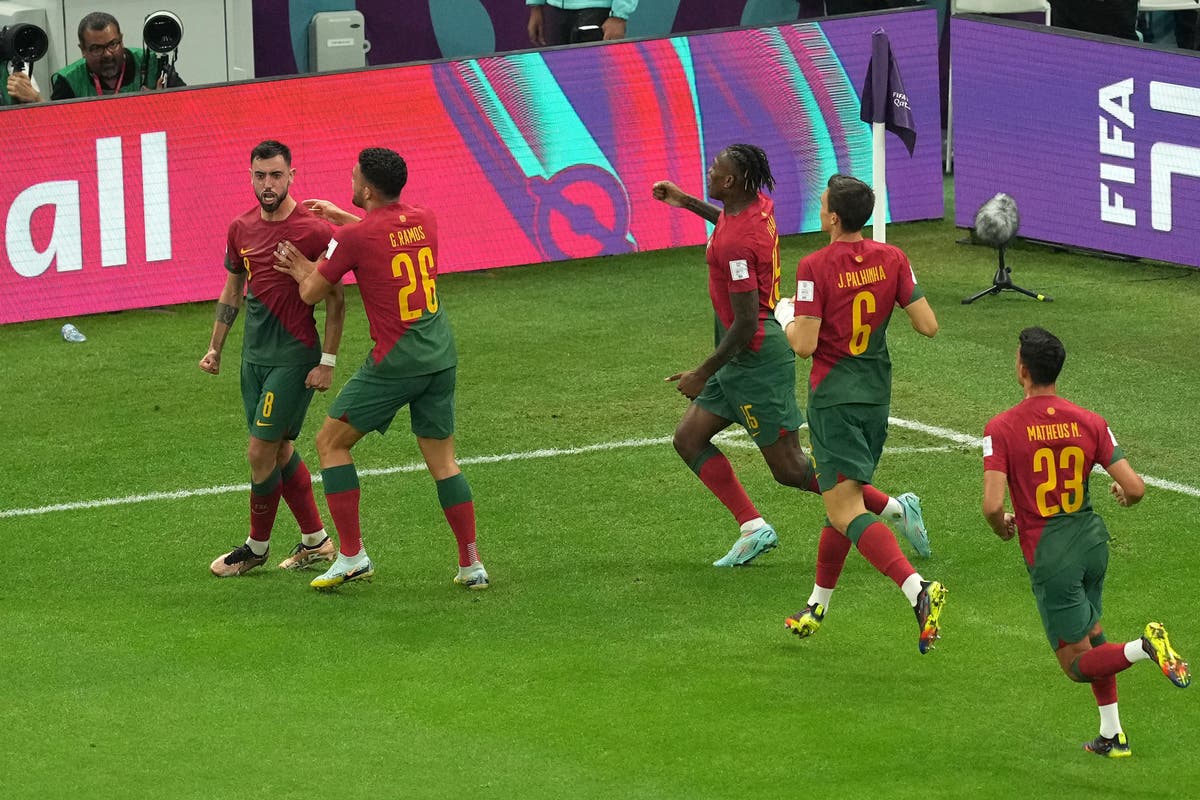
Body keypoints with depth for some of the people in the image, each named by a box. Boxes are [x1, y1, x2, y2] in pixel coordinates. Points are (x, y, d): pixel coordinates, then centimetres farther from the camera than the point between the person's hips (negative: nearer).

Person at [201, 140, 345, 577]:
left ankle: (257, 546, 10)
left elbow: (335, 300, -9)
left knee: (261, 451, -6)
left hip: (294, 357, -7)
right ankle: (315, 540, 24)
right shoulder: (241, 229, 6)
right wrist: (215, 348, 17)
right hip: (254, 355, 7)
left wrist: (328, 361, -12)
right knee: (280, 450, 12)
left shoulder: (314, 231, -13)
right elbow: (231, 292, 19)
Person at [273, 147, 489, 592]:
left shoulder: (355, 237, -13)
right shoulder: (424, 220, 6)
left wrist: (303, 271, 20)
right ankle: (472, 566, 10)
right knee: (442, 459, 13)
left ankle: (352, 556, 3)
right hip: (441, 355, 6)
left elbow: (311, 294, -2)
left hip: (395, 362, -6)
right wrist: (340, 218, 33)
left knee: (331, 443, 8)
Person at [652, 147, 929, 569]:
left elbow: (746, 324, -25)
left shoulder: (736, 243, -25)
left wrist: (703, 374, -17)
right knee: (689, 439, 8)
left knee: (789, 468, -3)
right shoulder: (758, 204, 2)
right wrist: (686, 202, 34)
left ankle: (895, 507, 4)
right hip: (742, 361, 10)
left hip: (756, 357, -10)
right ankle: (754, 529, 3)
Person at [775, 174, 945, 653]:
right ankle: (817, 608, 31)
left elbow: (804, 344, -20)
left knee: (845, 510, -11)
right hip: (877, 394, 7)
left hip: (834, 398, -7)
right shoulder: (891, 260, -1)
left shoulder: (815, 268, -16)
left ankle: (917, 589, -31)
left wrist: (787, 319, 2)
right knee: (842, 501, 20)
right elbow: (928, 326, -3)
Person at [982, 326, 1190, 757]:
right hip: (1091, 539, 5)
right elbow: (1136, 488, -5)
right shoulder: (1089, 422, -3)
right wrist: (1124, 495, 20)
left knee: (1078, 663, 3)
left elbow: (992, 505, -21)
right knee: (1091, 633, 27)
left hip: (1048, 553, -5)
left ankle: (1146, 647, -24)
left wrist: (1003, 528, 3)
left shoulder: (1001, 429, -13)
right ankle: (1112, 735, 23)